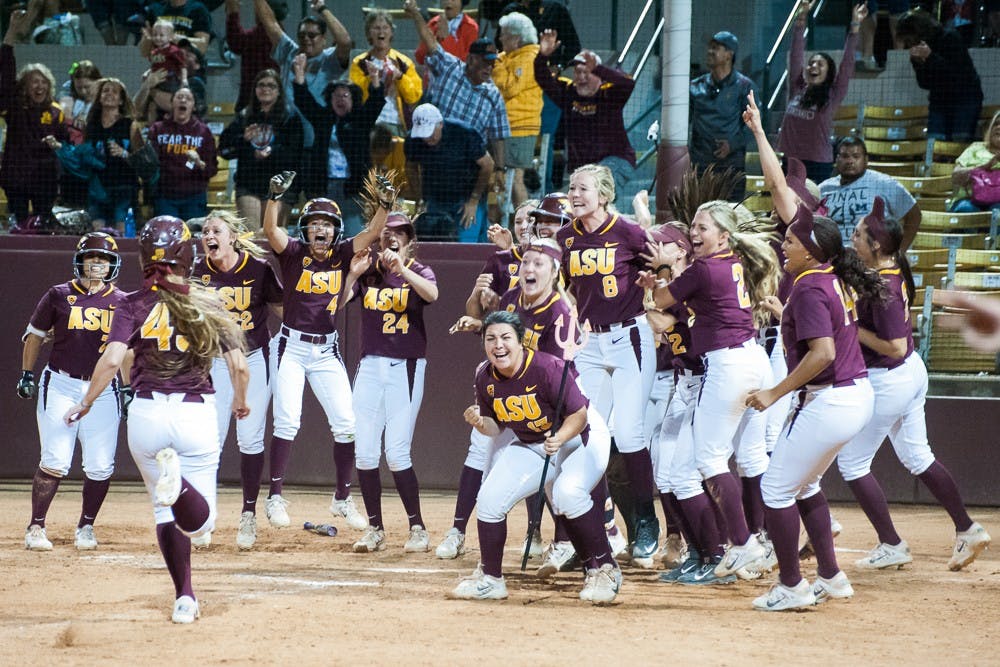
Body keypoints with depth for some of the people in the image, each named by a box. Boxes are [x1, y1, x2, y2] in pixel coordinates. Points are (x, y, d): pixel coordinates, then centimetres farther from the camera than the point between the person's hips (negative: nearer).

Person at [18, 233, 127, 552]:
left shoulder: (122, 303, 6)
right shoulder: (59, 296, 2)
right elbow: (35, 334, 11)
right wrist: (27, 374, 6)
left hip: (104, 390, 2)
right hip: (61, 385, -2)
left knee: (100, 466, -2)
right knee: (55, 462, -8)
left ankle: (86, 527, 16)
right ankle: (35, 528, 3)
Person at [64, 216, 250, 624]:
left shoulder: (135, 307, -3)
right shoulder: (209, 307, 2)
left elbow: (112, 360, -14)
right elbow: (238, 366, 1)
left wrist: (85, 403, 0)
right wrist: (240, 402, 21)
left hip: (147, 415, 0)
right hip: (197, 413, 0)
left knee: (166, 512, 17)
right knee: (200, 521, 2)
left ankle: (184, 598, 5)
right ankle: (178, 483, -33)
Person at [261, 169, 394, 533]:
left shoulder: (341, 255, 2)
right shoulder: (293, 253, -5)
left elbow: (372, 233, -9)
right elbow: (270, 229, -22)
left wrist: (384, 202, -24)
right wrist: (276, 195, -36)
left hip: (327, 350, 3)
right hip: (291, 347, -3)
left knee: (346, 423, 1)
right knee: (287, 420, -13)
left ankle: (342, 499, 15)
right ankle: (275, 497, -6)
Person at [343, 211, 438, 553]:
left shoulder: (418, 271, 2)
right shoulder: (368, 271, 10)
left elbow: (432, 294, -21)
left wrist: (401, 269, -32)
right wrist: (353, 274, -13)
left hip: (406, 368, -4)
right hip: (370, 366, 4)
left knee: (396, 454, -10)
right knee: (365, 453, 1)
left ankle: (418, 528, 0)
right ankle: (375, 529, 11)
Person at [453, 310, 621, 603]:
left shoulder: (548, 368, -28)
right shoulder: (486, 378, -10)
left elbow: (579, 415, -22)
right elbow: (496, 425, 2)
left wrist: (559, 438, -40)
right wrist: (480, 423, -20)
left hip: (580, 438, -6)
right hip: (531, 445, 6)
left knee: (568, 493, -32)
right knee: (489, 498, -5)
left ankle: (604, 569, -15)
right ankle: (490, 579, 14)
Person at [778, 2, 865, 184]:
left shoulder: (833, 96, 1)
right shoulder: (796, 90, 9)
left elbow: (847, 64, -3)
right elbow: (795, 54, 12)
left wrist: (854, 28, -8)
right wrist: (801, 19, 12)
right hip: (789, 163, 4)